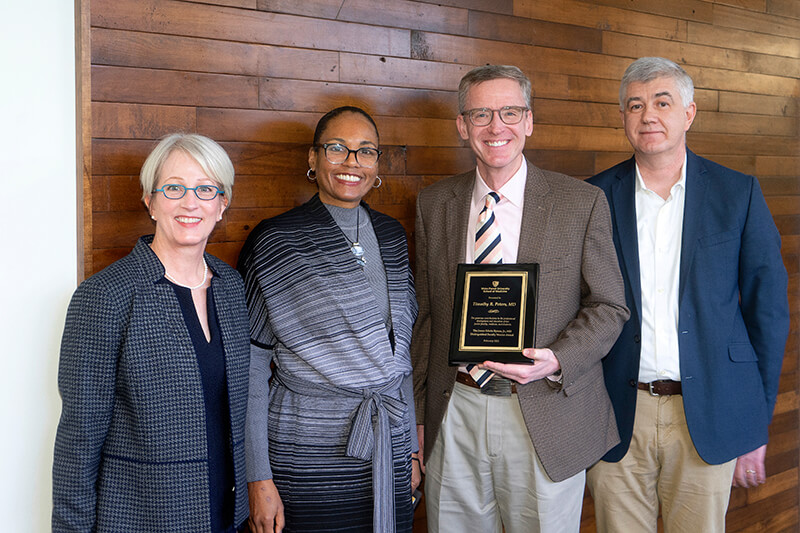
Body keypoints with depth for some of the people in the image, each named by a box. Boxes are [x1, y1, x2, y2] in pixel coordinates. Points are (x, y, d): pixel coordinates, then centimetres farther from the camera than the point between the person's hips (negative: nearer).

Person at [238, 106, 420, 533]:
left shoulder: (391, 236, 8)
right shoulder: (276, 242, -8)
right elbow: (249, 366, -7)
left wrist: (413, 446, 12)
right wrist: (258, 477, -10)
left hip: (390, 450, 5)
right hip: (307, 456, -4)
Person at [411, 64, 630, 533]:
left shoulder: (583, 203, -4)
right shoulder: (434, 204, 5)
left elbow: (609, 306, 0)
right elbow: (426, 313, 9)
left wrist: (556, 361, -18)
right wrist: (419, 415, 8)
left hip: (546, 417, -2)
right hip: (454, 413, 2)